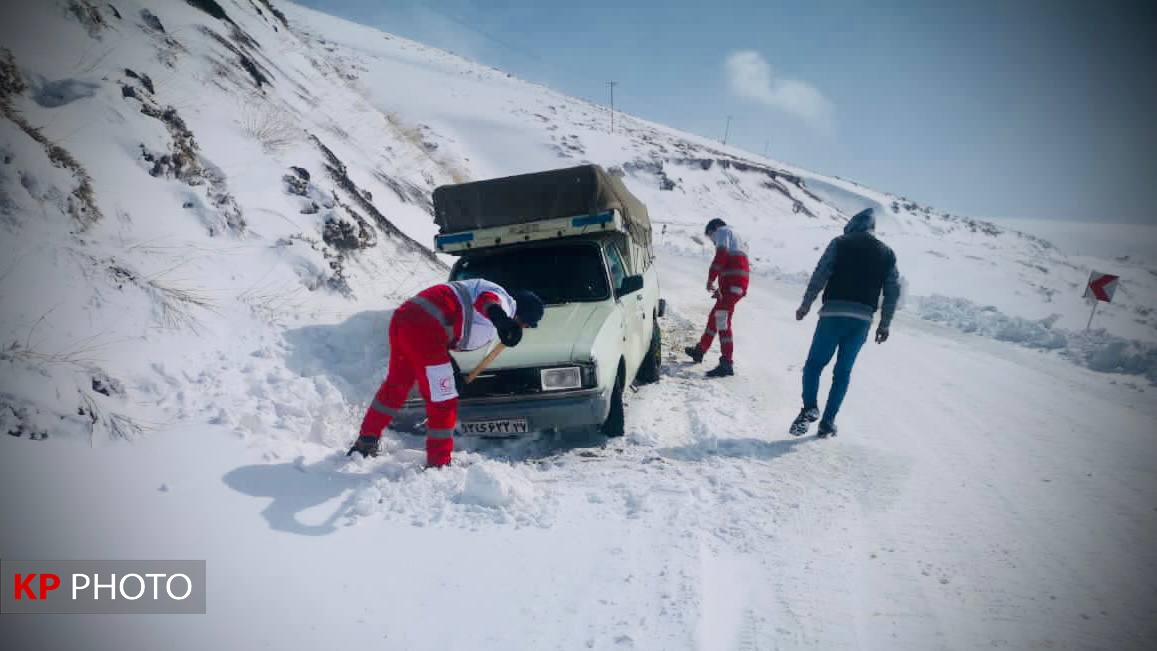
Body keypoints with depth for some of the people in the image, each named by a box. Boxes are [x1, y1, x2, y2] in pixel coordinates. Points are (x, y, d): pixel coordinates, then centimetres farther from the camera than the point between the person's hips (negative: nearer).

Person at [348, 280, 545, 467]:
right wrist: (500, 317, -50)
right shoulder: (505, 301, -3)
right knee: (443, 402, 0)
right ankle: (438, 465, 9)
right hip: (423, 328, -10)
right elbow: (487, 301, -30)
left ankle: (366, 442, 45)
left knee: (395, 384, 28)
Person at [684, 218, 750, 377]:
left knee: (722, 321, -12)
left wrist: (710, 279, -14)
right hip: (738, 284, 10)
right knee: (714, 316, 20)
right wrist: (720, 290, 23)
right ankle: (700, 350, 34)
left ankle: (727, 364, -16)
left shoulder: (722, 231, 6)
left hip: (731, 283, -10)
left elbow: (721, 255, -13)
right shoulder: (737, 240, 33)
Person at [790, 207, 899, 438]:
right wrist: (885, 324, 18)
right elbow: (893, 291, 12)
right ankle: (828, 423, 10)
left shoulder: (840, 243, 3)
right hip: (863, 318, 3)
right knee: (843, 372, 10)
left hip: (833, 313, -3)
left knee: (814, 363, 8)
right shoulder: (887, 253, 13)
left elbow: (820, 275, -6)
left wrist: (805, 305, -1)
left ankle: (810, 408, -11)